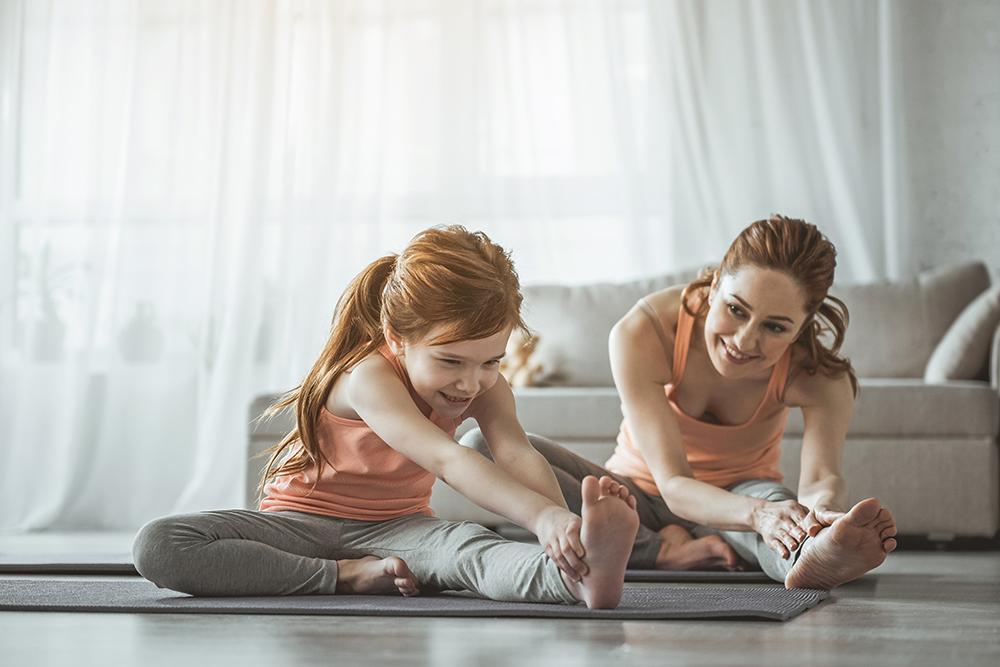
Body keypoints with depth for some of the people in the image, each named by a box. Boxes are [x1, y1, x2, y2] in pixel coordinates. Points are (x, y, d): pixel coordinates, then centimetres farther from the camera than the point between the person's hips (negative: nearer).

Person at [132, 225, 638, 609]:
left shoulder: (484, 388, -9)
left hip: (395, 529, 2)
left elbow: (516, 452, -28)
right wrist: (540, 516, -59)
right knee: (157, 547, -30)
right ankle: (345, 575, -35)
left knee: (473, 548, -35)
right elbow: (447, 460, -44)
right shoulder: (368, 376, -29)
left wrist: (559, 520, -52)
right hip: (302, 525, -2)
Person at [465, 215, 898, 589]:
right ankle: (662, 551, -34)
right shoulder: (641, 334, -28)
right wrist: (759, 515, -55)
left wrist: (824, 503, -62)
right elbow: (674, 484, -34)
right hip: (640, 497, 1)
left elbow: (821, 476, -36)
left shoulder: (818, 375, -21)